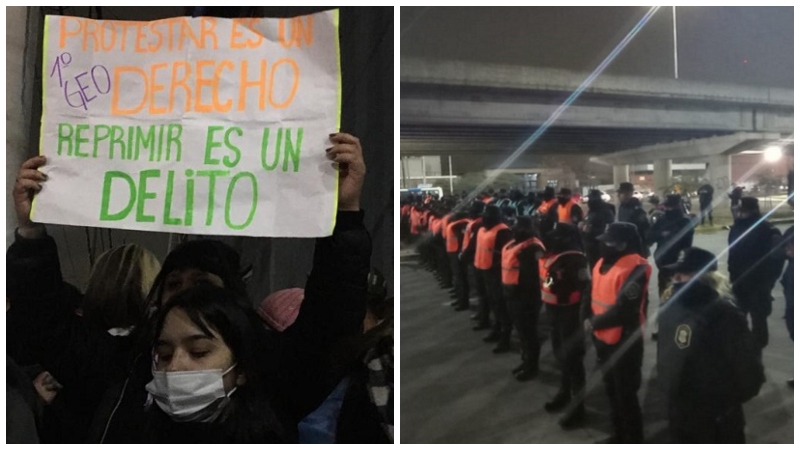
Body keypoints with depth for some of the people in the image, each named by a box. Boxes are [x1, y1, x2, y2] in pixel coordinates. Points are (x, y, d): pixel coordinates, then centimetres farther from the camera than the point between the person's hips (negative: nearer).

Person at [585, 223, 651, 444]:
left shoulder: (634, 269, -23)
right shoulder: (603, 264, 5)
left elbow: (623, 310, -25)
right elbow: (592, 294, 12)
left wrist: (594, 323, -15)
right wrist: (588, 317, -1)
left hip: (624, 342, -9)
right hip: (604, 339, 9)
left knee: (626, 394, 6)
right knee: (612, 390, 22)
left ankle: (633, 441, 24)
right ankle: (619, 435, 40)